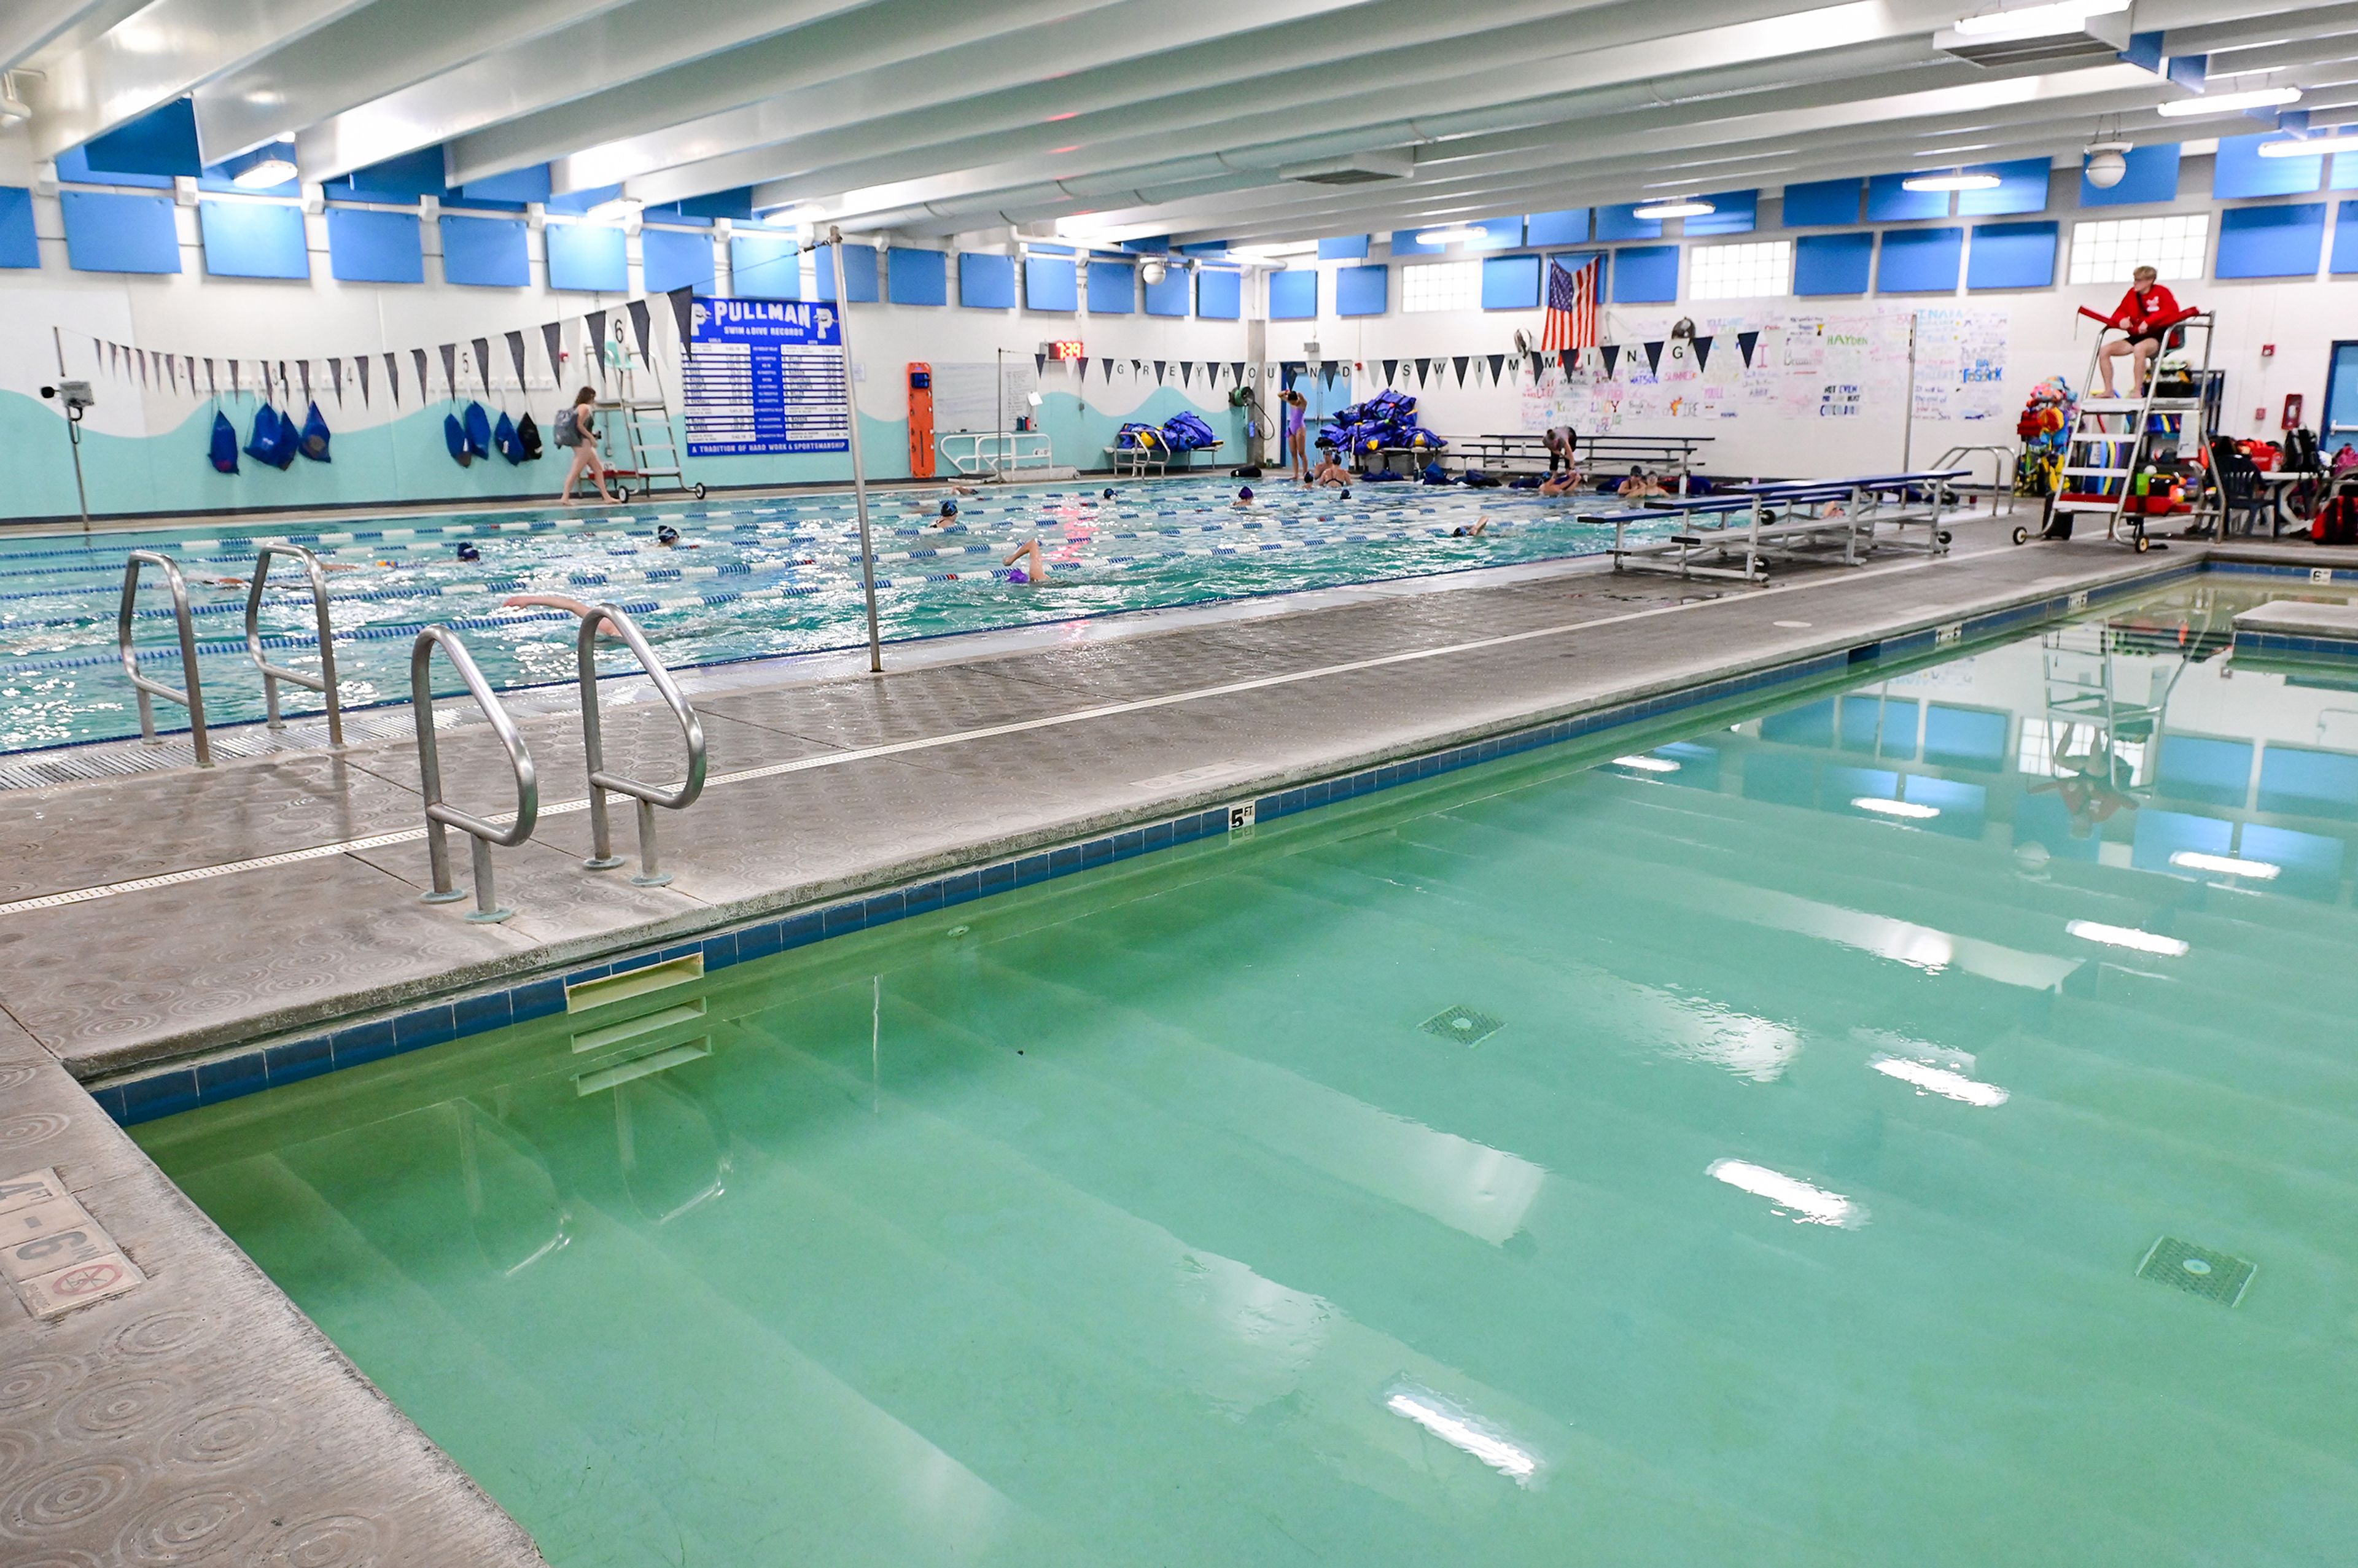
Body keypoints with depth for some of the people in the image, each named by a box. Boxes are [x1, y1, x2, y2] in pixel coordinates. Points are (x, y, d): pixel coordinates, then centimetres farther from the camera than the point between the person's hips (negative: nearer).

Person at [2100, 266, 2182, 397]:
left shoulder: (2161, 292, -7)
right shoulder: (2132, 294, 8)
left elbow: (2172, 311, -21)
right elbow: (2119, 312, 10)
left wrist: (2148, 322, -32)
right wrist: (2122, 320, -15)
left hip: (2158, 336, -7)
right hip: (2137, 337, 7)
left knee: (2139, 349, -39)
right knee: (2105, 350, -9)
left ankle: (2137, 390, -35)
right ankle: (2109, 391, -6)